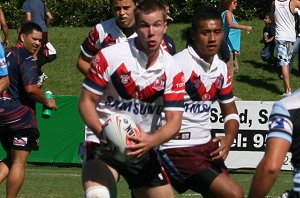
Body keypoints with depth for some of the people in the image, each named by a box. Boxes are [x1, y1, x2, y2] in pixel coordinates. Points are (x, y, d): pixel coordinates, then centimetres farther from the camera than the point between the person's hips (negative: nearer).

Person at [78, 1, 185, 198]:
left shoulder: (173, 70, -5)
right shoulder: (109, 56, -13)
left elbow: (174, 121, -9)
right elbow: (87, 101, -7)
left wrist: (151, 141, -31)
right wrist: (101, 133, -26)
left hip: (142, 149, 4)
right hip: (105, 144, -4)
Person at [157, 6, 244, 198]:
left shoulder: (221, 68, 8)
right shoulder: (178, 65, -16)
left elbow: (231, 113, 16)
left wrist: (228, 139, -3)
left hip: (207, 146, 8)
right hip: (176, 150, -8)